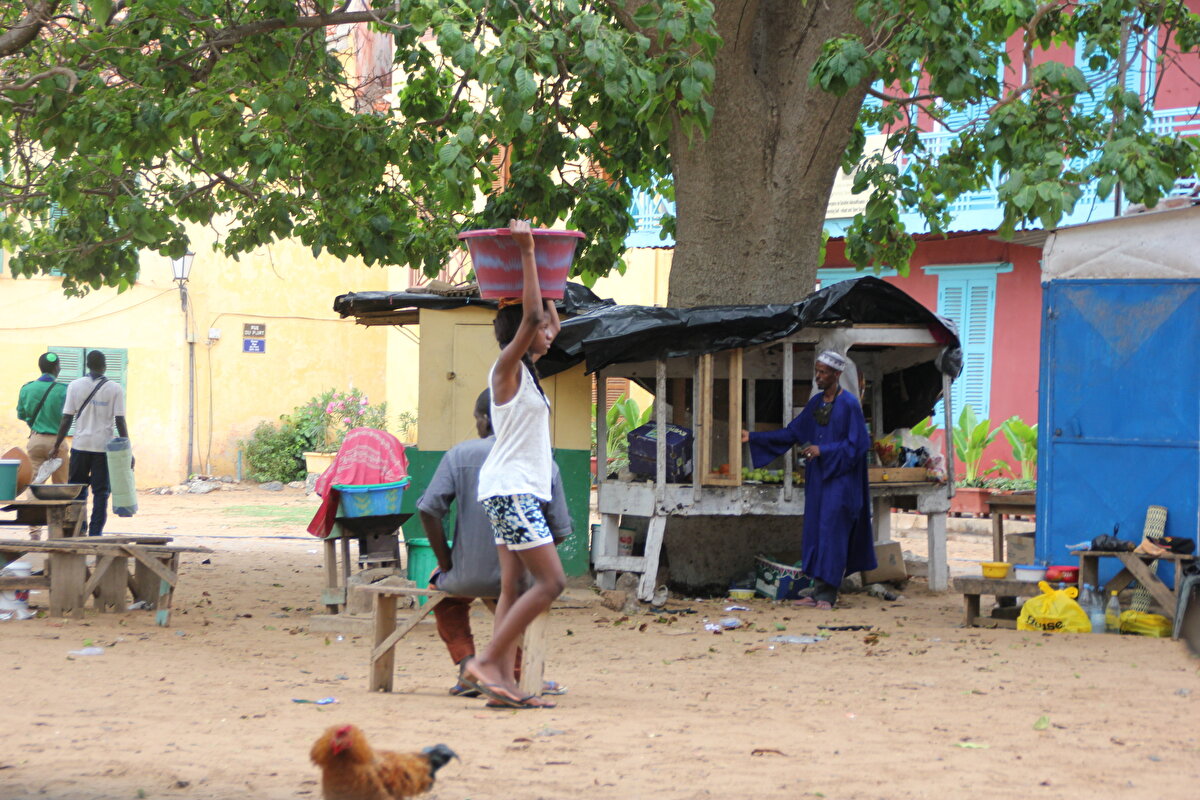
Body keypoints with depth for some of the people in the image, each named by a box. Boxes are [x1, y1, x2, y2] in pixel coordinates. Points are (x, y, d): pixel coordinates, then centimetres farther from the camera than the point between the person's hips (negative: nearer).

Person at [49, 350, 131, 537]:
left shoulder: (75, 386, 1)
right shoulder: (115, 389, -2)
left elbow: (66, 419, 0)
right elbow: (120, 422, -5)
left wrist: (56, 447, 7)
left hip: (80, 445, 1)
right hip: (104, 446, -1)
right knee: (101, 492, 4)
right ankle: (95, 533, 1)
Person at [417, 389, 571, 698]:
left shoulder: (461, 454, -4)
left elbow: (429, 509, -11)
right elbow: (559, 531, -1)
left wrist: (446, 563, 1)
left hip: (470, 576, -2)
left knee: (443, 585, 34)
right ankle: (517, 672, 33)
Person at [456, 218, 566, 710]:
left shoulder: (526, 370, 15)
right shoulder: (506, 368, -9)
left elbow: (551, 325, 30)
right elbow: (531, 316, -22)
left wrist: (534, 264, 22)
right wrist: (525, 254, -17)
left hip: (521, 493, 10)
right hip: (510, 490, -10)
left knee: (514, 587, 4)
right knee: (551, 581, -13)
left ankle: (503, 681, 0)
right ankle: (484, 663, -13)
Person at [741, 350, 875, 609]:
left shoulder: (849, 404, -10)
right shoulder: (815, 403, 11)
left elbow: (856, 444, -12)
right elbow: (792, 432, 14)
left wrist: (823, 450, -18)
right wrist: (754, 437, 10)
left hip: (839, 480, -7)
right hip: (817, 478, 7)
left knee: (831, 533, -8)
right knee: (814, 532, 5)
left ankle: (826, 594, -6)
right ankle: (818, 592, 9)